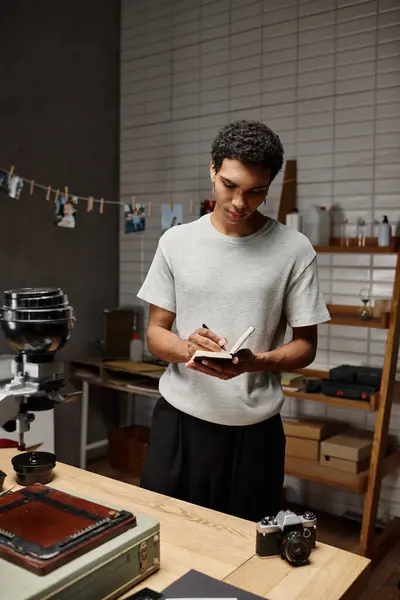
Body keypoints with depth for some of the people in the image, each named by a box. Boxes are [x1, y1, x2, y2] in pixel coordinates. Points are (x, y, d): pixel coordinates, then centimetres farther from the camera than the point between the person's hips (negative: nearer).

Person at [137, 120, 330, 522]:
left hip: (254, 428, -1)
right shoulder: (175, 242, -1)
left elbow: (305, 345, -1)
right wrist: (186, 350, -19)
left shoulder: (294, 250, -6)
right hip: (179, 421, 1)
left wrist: (254, 362, -20)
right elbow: (155, 333, 3)